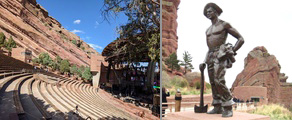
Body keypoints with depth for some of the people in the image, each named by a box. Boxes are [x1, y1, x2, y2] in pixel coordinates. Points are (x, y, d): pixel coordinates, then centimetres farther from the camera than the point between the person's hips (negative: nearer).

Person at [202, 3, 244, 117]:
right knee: (213, 82, 4)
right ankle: (217, 107, 11)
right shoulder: (208, 30, 23)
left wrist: (231, 52, -9)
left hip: (221, 55, -7)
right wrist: (204, 62, 16)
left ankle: (228, 108, -10)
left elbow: (241, 39, 0)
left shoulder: (225, 24, 2)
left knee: (219, 81, -19)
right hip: (211, 56, 8)